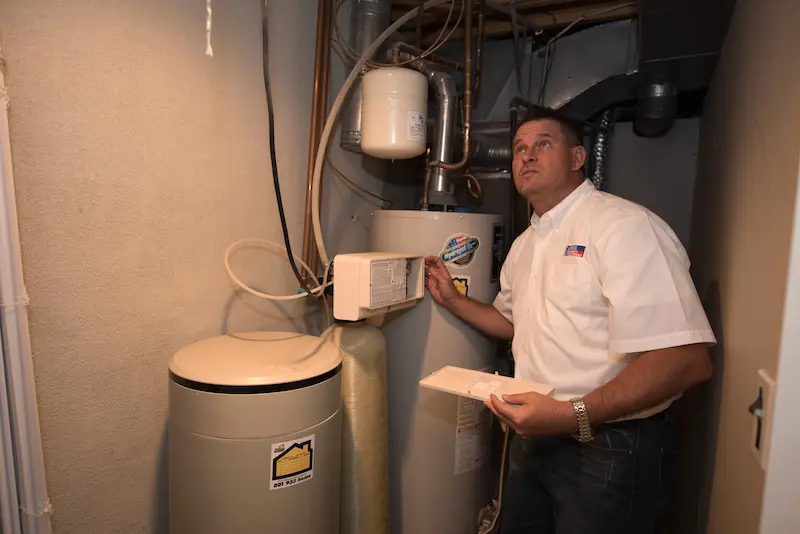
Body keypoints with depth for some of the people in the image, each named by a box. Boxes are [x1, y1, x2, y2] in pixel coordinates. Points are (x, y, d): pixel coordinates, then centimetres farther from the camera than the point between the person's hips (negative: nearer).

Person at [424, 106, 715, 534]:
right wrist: (451, 299, 9)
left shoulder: (625, 225, -19)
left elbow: (687, 360, -26)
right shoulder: (524, 245, 9)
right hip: (534, 437, 8)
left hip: (610, 448, -7)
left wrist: (575, 415, -32)